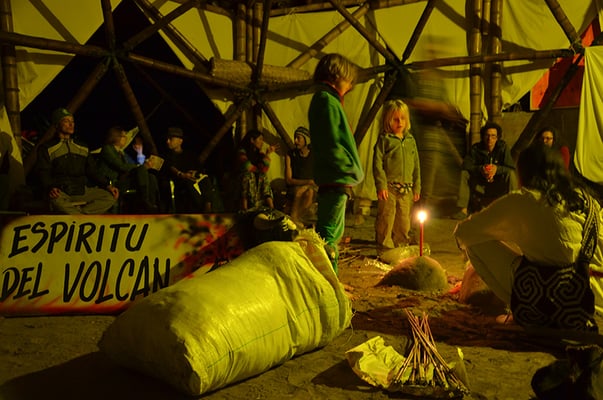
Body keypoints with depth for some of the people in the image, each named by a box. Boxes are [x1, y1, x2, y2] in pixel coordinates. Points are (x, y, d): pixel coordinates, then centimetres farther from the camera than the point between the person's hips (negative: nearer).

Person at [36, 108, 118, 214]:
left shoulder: (82, 147, 24)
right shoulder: (47, 148, 9)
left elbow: (92, 171, 22)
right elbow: (43, 173, -2)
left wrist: (107, 185, 5)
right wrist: (50, 188, -24)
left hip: (82, 192, 5)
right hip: (60, 193, -5)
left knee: (110, 197, -20)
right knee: (57, 202, -41)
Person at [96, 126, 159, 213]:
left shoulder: (121, 152, 25)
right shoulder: (107, 148, -2)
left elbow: (127, 166, 13)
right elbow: (122, 166, -13)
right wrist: (142, 166, -9)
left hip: (122, 181, 8)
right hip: (112, 184, -8)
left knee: (151, 177, -11)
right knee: (141, 170, -27)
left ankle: (153, 205, -24)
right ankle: (144, 202, -31)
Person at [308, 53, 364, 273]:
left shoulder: (326, 99, 18)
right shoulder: (327, 100, -13)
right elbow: (332, 146, -22)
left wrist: (353, 171, 14)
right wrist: (354, 170, -11)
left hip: (335, 180, 11)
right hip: (336, 179, -11)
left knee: (333, 233, 17)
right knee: (329, 234, -8)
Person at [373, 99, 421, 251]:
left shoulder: (410, 140, 14)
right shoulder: (384, 139, -1)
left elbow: (416, 165, 17)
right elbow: (377, 163, -7)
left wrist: (417, 187, 14)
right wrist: (381, 185, -15)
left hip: (406, 189, 5)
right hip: (389, 187, -5)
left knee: (404, 221, 11)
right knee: (386, 219, -3)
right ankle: (385, 248, 9)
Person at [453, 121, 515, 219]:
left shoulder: (502, 147, -7)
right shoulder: (476, 148, -4)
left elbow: (511, 168, -12)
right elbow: (466, 164, -14)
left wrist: (497, 169, -31)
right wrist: (480, 169, -31)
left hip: (498, 187, -1)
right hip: (480, 186, 2)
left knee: (510, 174, -28)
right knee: (464, 173, -21)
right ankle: (463, 210, -23)